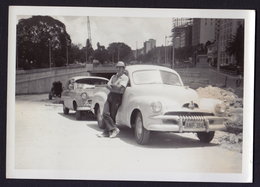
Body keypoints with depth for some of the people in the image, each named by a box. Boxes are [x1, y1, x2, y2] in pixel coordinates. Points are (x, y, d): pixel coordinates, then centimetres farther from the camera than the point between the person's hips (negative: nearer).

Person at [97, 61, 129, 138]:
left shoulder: (125, 78, 1)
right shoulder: (113, 76, 22)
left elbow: (121, 88, -12)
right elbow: (108, 86, 9)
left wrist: (112, 85, 1)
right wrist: (116, 88, -8)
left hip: (117, 97, -6)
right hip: (110, 96, 6)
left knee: (112, 115, -7)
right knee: (105, 113, -9)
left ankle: (107, 131, 1)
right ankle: (114, 129, -5)